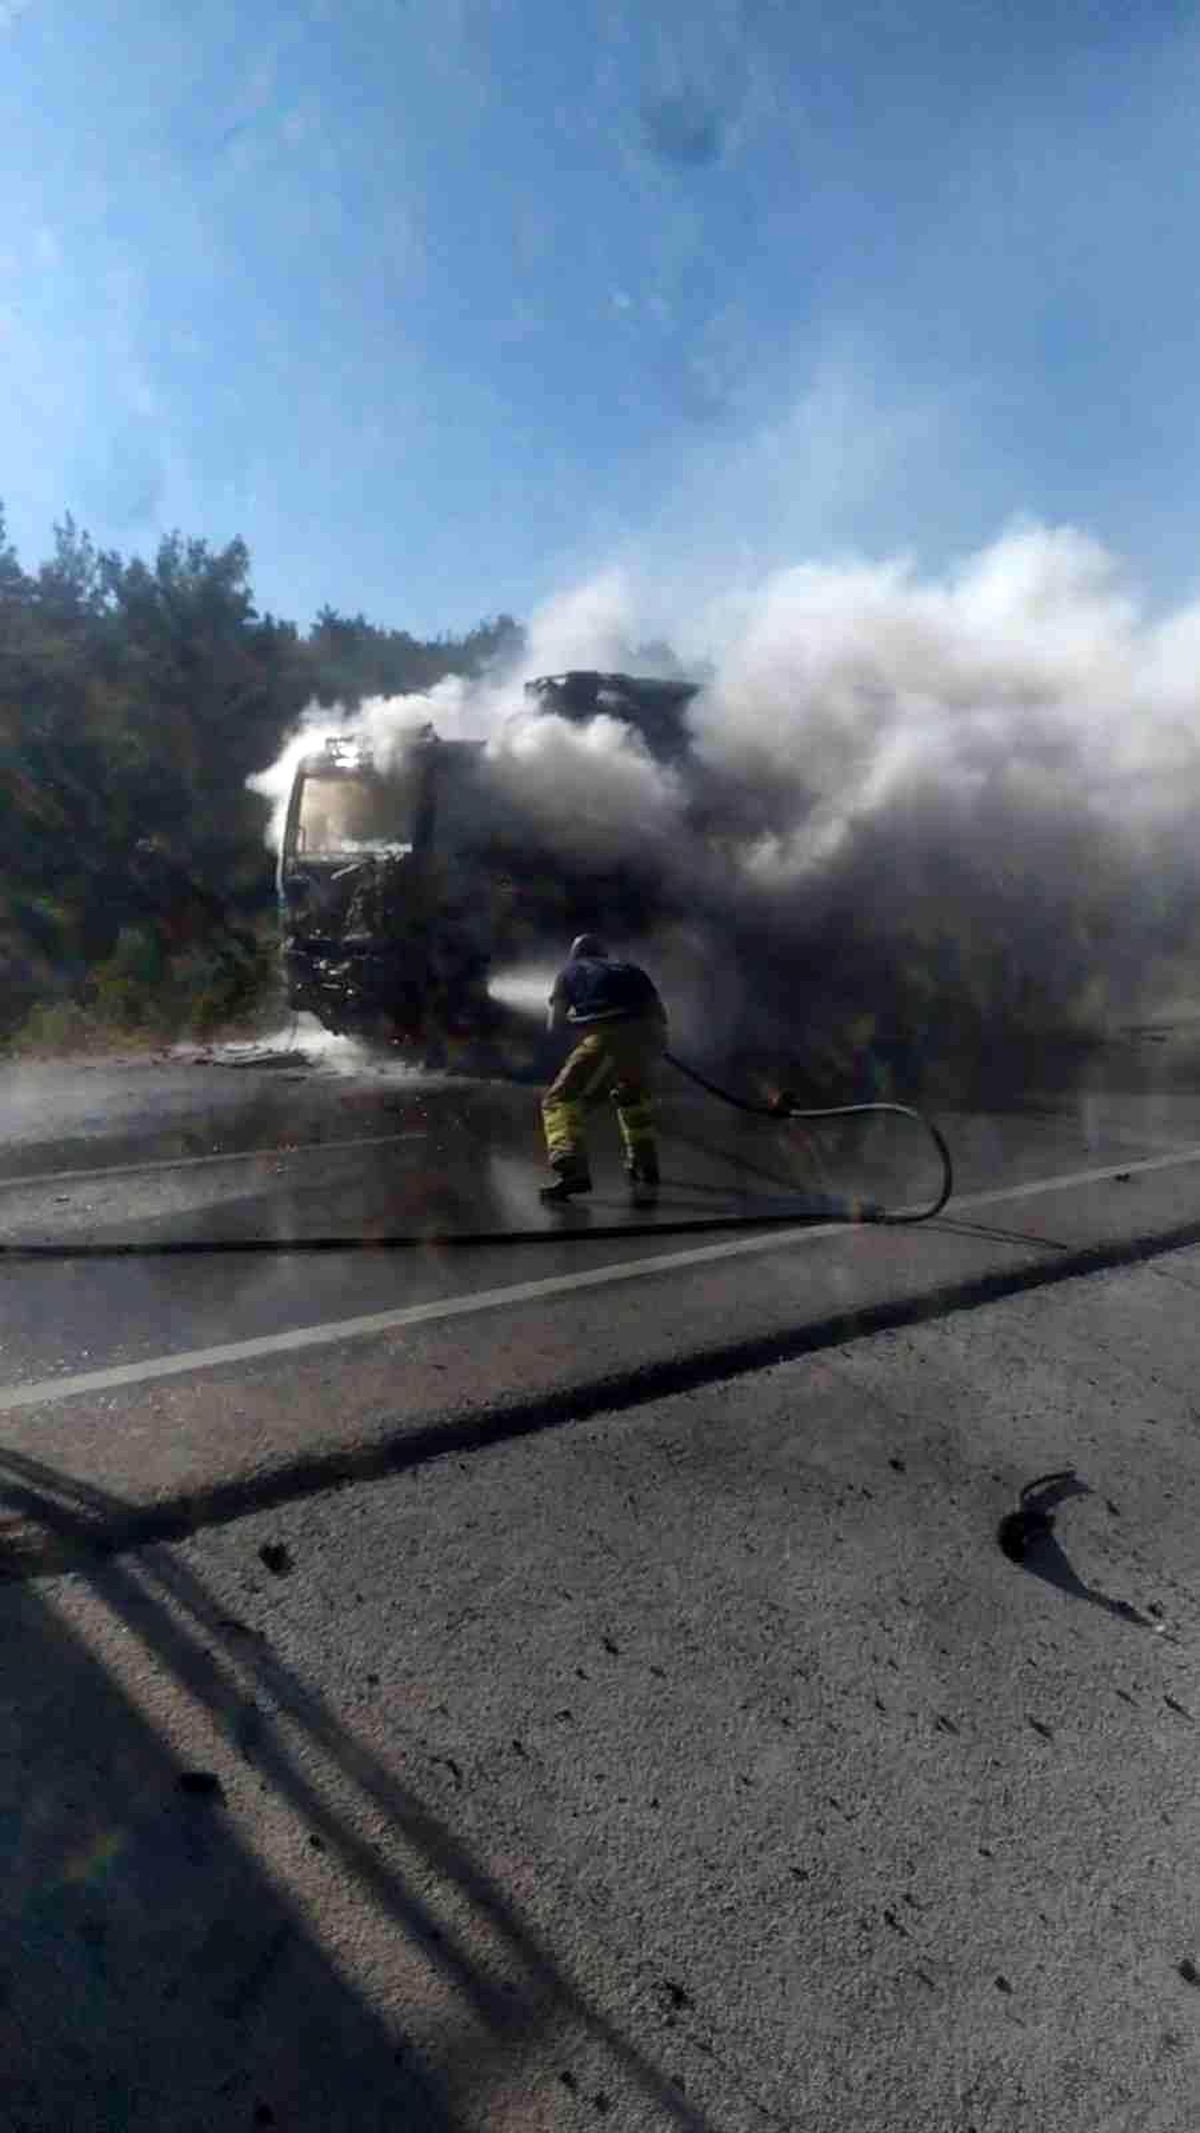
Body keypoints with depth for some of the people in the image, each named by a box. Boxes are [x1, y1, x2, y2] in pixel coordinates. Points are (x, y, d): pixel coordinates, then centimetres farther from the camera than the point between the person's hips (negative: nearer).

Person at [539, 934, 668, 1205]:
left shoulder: (569, 972, 25)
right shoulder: (630, 969, 32)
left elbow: (555, 1025, 16)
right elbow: (660, 1015, 22)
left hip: (607, 1038, -4)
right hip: (650, 1037, 4)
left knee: (561, 1101, 4)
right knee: (633, 1097, 32)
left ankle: (571, 1169, -19)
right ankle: (645, 1170, 34)